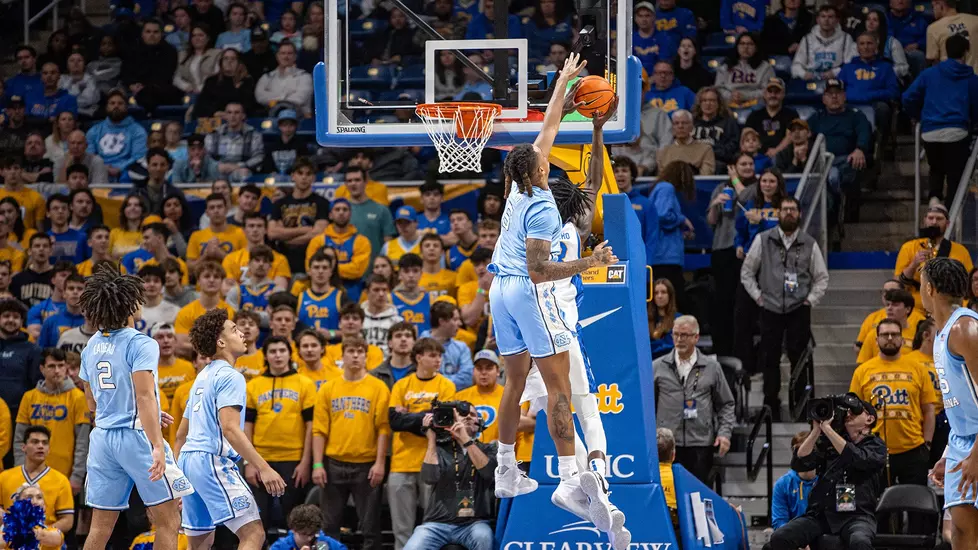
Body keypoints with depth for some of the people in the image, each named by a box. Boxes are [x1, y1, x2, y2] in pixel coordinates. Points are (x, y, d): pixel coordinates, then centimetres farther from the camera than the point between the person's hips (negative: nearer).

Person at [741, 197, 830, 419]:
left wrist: (811, 299, 2)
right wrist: (757, 295, 3)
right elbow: (746, 271, 12)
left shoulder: (809, 244, 6)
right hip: (771, 308, 0)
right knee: (770, 358, 0)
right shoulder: (763, 240, 5)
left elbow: (822, 277, 14)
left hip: (799, 309, 0)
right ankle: (771, 406, 7)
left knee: (799, 357, -4)